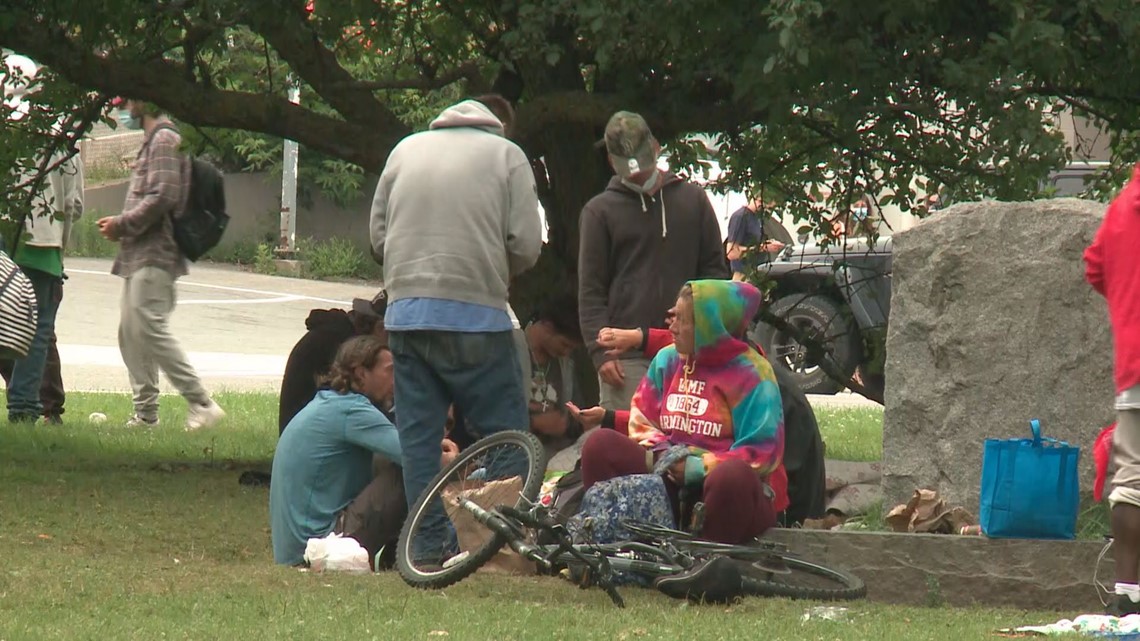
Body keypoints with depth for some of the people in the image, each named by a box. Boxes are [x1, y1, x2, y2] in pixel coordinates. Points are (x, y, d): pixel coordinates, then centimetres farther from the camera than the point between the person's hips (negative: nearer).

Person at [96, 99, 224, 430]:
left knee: (150, 329, -15)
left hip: (154, 255, -10)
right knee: (131, 334, 8)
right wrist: (122, 225, 11)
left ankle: (202, 405, -15)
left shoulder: (165, 139, -11)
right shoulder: (154, 140, 21)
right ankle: (145, 413, 9)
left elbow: (162, 197, -20)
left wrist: (122, 225, -13)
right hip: (139, 255, 10)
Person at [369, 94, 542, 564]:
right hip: (475, 313, -4)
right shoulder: (507, 155, 4)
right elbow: (526, 245, -3)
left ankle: (428, 547, 5)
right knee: (504, 435, 4)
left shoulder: (406, 149, 14)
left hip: (405, 310, 4)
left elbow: (378, 235, 14)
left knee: (418, 435, 7)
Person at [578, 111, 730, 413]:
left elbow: (715, 272, 13)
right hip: (627, 358, -2)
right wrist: (601, 351, -7)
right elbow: (590, 291, 3)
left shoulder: (692, 200, 11)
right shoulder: (600, 211, 6)